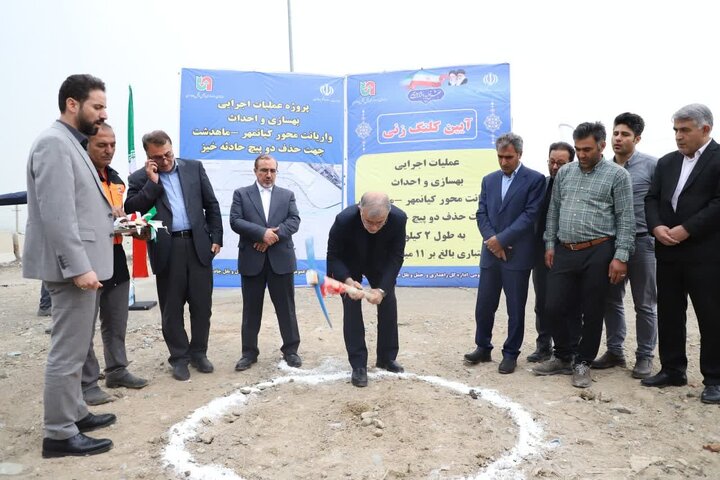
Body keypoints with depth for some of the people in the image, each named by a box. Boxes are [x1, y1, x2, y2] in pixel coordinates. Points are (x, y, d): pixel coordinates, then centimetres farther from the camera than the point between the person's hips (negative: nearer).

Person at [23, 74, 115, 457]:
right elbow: (57, 214, -22)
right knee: (68, 351, -3)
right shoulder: (54, 142, -14)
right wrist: (78, 266, -25)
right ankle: (59, 434, 8)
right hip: (73, 265, -10)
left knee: (74, 348, 18)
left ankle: (74, 414, 30)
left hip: (81, 262, 11)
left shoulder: (71, 143, 17)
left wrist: (110, 224, 15)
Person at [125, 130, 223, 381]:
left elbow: (211, 204, 8)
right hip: (167, 250, -1)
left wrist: (216, 237, 3)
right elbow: (130, 209, -8)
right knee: (172, 308, 6)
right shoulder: (139, 178, 4)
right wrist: (153, 182, -11)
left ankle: (198, 352, 23)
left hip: (198, 244, 1)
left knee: (202, 303, 7)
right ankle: (179, 357, 21)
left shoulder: (194, 167, 8)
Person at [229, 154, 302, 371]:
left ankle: (290, 349, 19)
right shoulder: (241, 194, 7)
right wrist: (262, 233, -17)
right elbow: (235, 221, -6)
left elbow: (294, 221, -1)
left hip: (281, 259, 1)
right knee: (251, 309, 7)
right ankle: (249, 352, 19)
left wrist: (272, 237, -14)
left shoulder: (287, 195, 11)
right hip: (252, 259, -1)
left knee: (286, 307, 7)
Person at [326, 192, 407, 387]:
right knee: (351, 309, -11)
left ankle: (387, 357, 22)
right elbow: (333, 255, -24)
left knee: (388, 305, 4)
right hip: (349, 265, -2)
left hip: (380, 263, 3)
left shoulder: (399, 218, -34)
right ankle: (358, 365, -1)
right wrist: (347, 280, -41)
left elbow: (396, 257, -23)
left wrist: (382, 288, -33)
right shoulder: (344, 219, -39)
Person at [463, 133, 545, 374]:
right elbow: (481, 214, 7)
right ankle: (483, 347, 25)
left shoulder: (535, 179, -3)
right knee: (484, 304, 9)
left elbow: (530, 215, -11)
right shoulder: (489, 180, 12)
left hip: (517, 255, -4)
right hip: (491, 253, 4)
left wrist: (501, 239, -15)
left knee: (515, 308, 5)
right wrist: (492, 240, -9)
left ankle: (510, 353, 18)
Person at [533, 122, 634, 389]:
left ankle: (582, 363, 22)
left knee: (592, 312, 6)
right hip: (564, 251, 4)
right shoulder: (564, 173, 10)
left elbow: (626, 219, -5)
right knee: (555, 307, 5)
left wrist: (620, 256, -11)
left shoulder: (617, 175, -2)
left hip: (598, 253, -4)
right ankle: (562, 357, 25)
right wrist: (550, 244, 8)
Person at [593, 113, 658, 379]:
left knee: (645, 304, 5)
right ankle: (614, 351, 22)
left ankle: (644, 356, 17)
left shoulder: (652, 165, -4)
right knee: (612, 301, 10)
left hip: (641, 242, -4)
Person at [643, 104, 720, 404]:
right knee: (668, 314, 11)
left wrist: (686, 229, -18)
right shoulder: (666, 162, 14)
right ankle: (672, 369, 24)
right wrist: (656, 227, -9)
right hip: (668, 252, 6)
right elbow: (652, 198, 9)